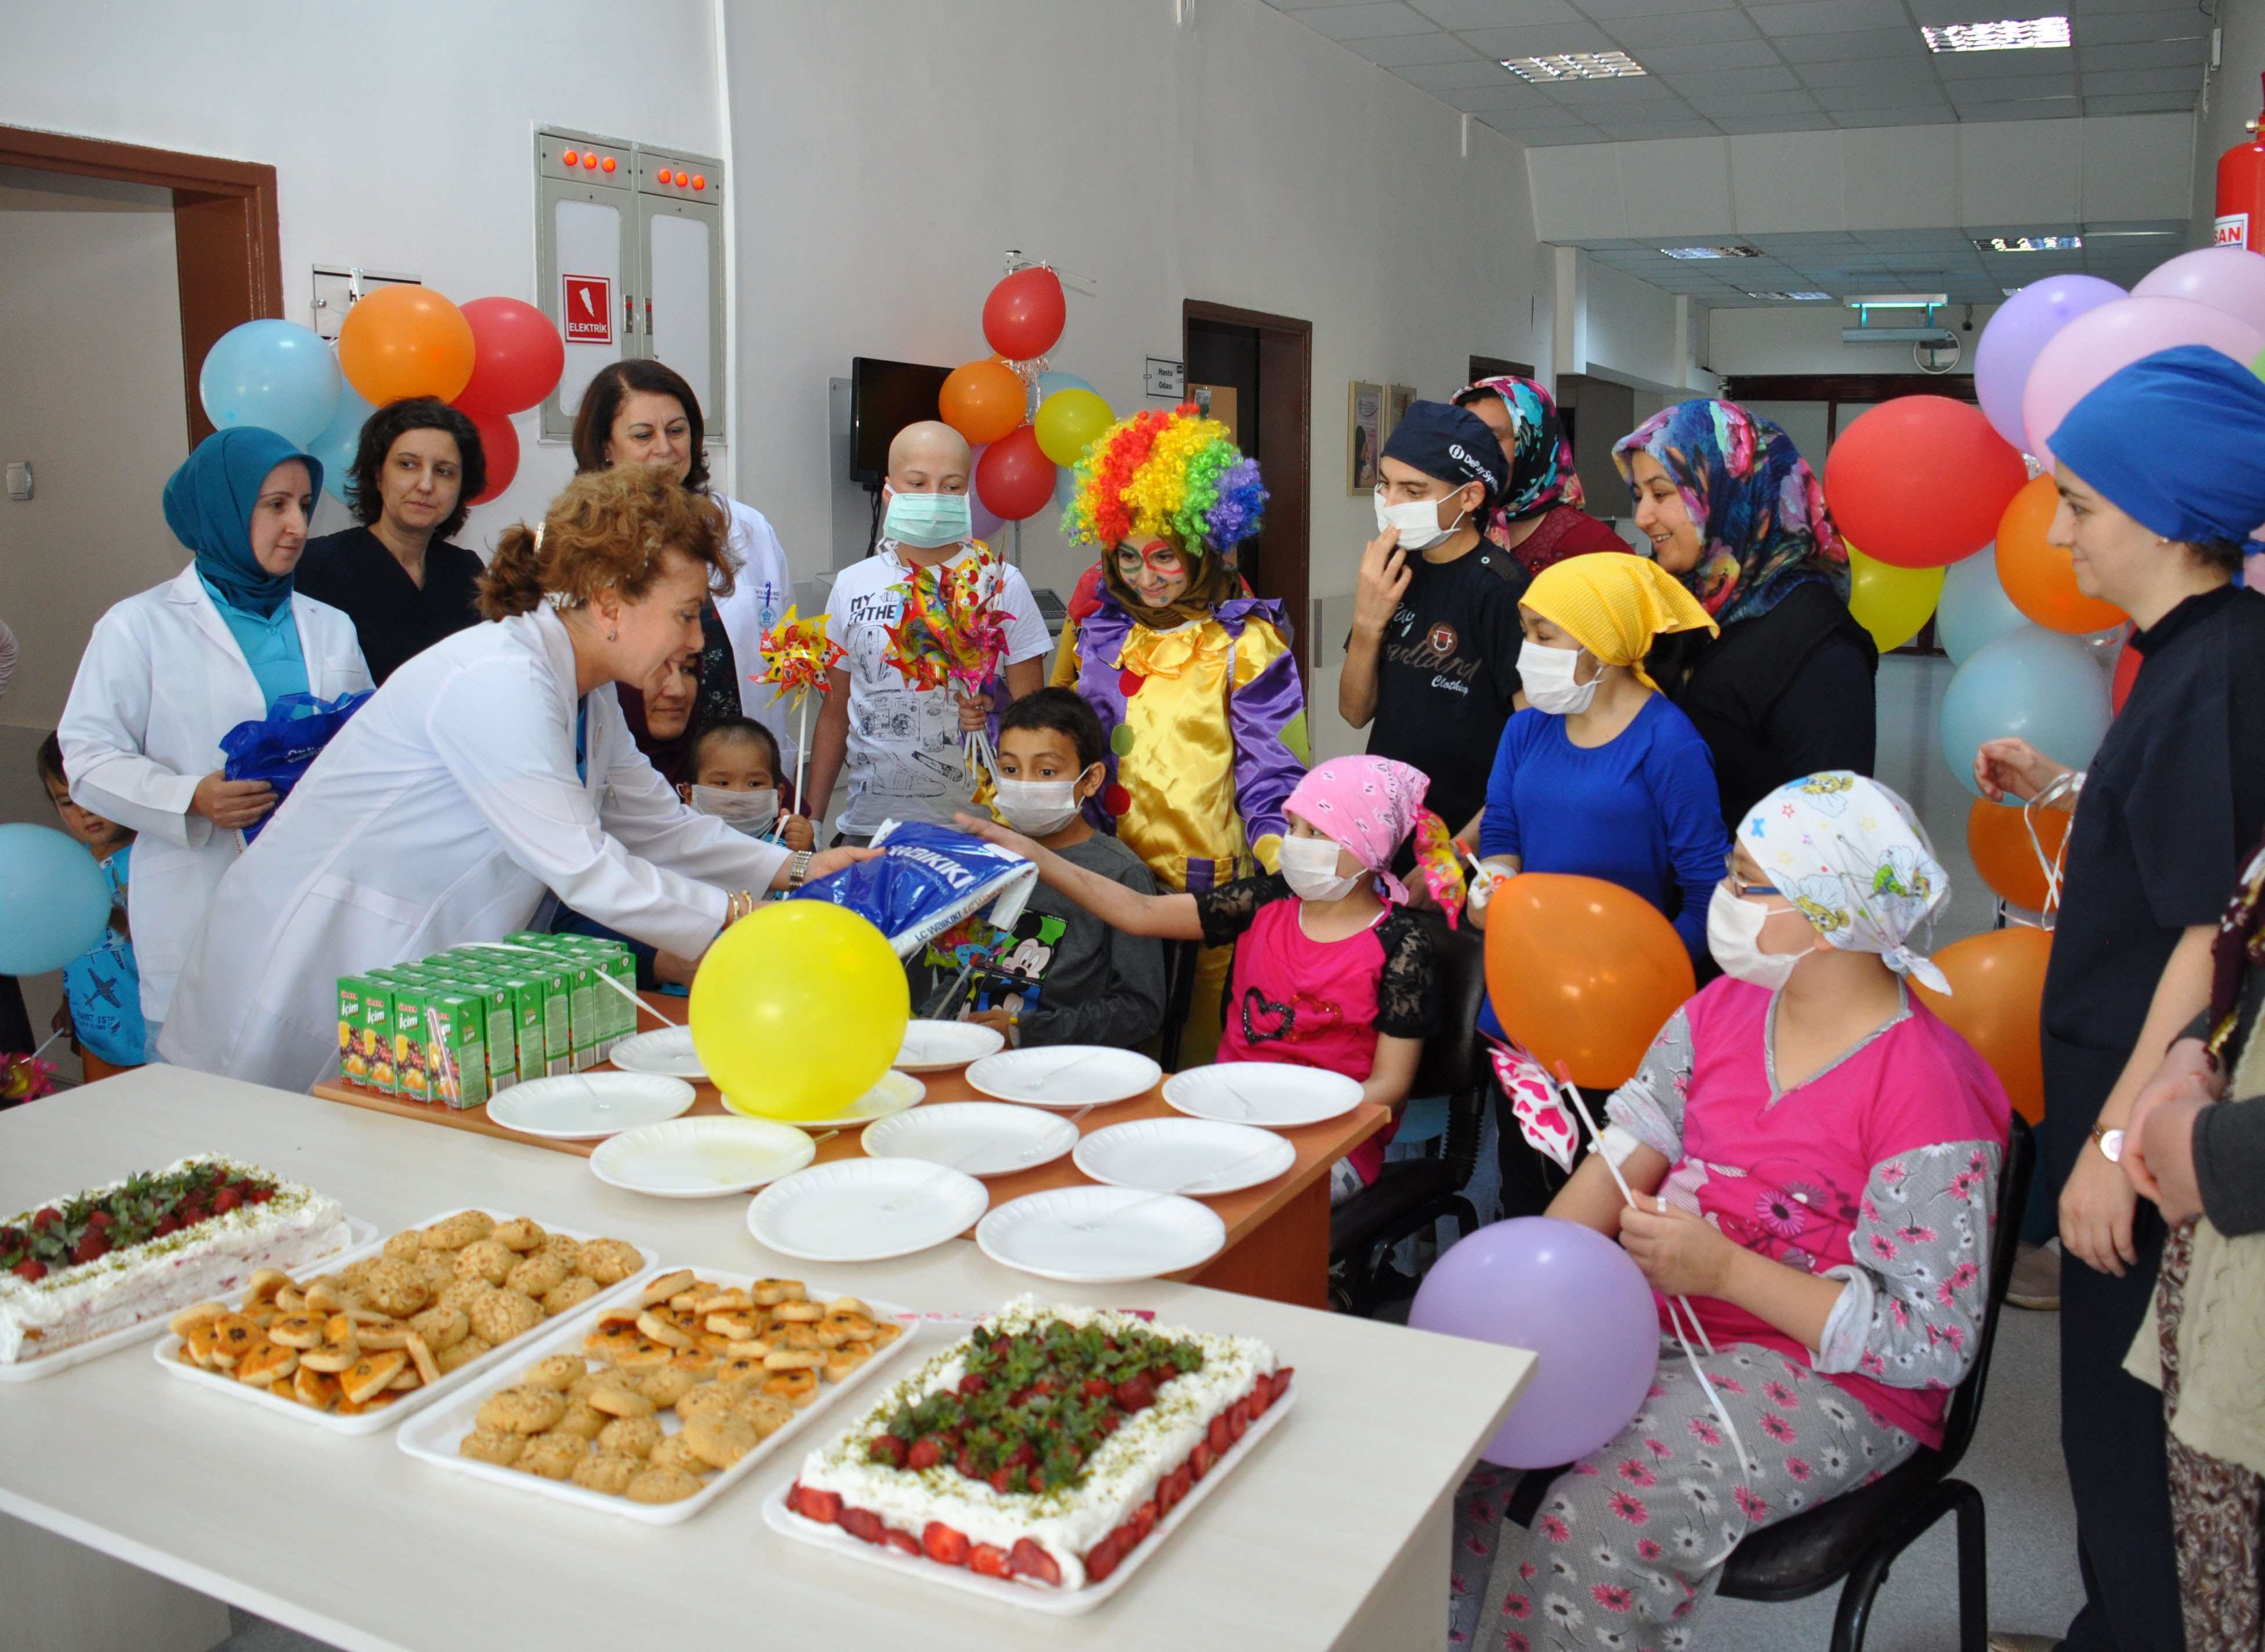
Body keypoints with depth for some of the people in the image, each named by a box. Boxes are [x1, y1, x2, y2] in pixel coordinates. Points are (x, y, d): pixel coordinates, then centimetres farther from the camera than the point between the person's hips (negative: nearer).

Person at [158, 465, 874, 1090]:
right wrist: (737, 916, -18)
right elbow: (587, 872, -26)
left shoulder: (587, 693, 5)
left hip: (412, 980, 9)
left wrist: (793, 868, 4)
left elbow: (661, 827, 12)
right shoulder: (497, 684, -25)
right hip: (312, 970, -8)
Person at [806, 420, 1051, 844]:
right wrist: (811, 817, 10)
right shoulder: (852, 586, 8)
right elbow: (835, 715, 14)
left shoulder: (1000, 585, 1)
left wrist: (993, 712, -18)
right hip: (868, 822, 2)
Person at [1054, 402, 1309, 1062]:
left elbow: (1270, 767, -8)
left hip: (1212, 883, -5)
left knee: (1205, 1050, 1)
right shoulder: (1105, 636, 12)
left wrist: (1276, 844, -22)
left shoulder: (1245, 643, -5)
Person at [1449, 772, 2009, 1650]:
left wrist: (1722, 1267, -24)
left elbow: (1933, 1344, -18)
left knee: (1602, 1526, -28)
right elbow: (1626, 1154, 4)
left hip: (1828, 1377, -7)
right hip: (1659, 1307, 7)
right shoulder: (1724, 1007, 4)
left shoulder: (1927, 1093, -19)